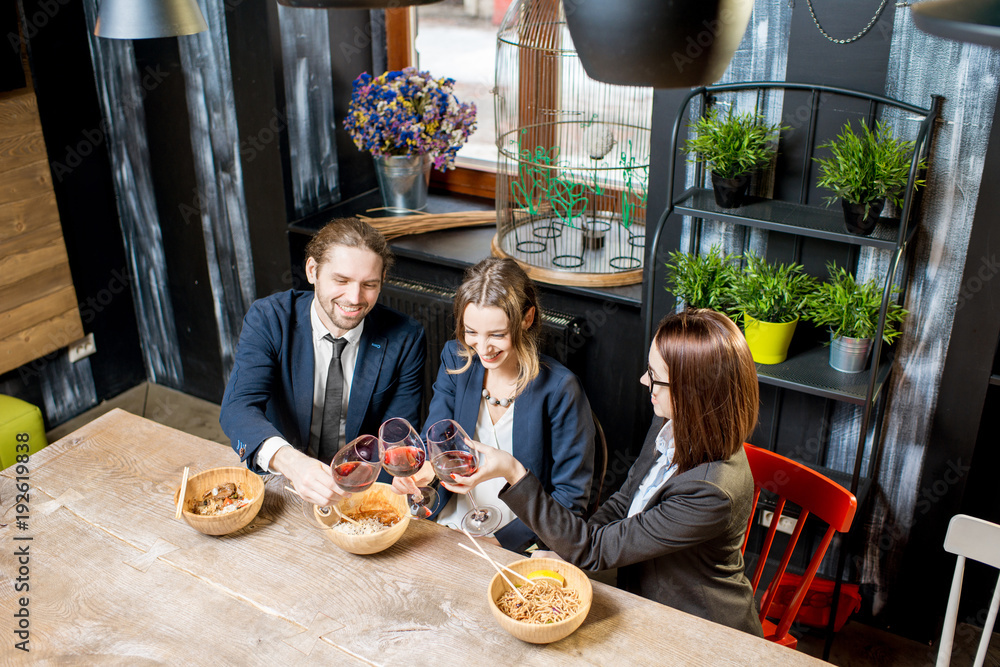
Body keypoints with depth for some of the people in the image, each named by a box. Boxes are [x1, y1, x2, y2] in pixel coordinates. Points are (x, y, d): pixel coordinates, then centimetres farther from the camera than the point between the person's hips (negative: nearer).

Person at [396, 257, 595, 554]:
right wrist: (424, 467, -24)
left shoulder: (559, 388, -13)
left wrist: (502, 540, -17)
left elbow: (571, 495, -8)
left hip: (518, 543, -4)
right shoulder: (455, 358, 1)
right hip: (447, 525, 5)